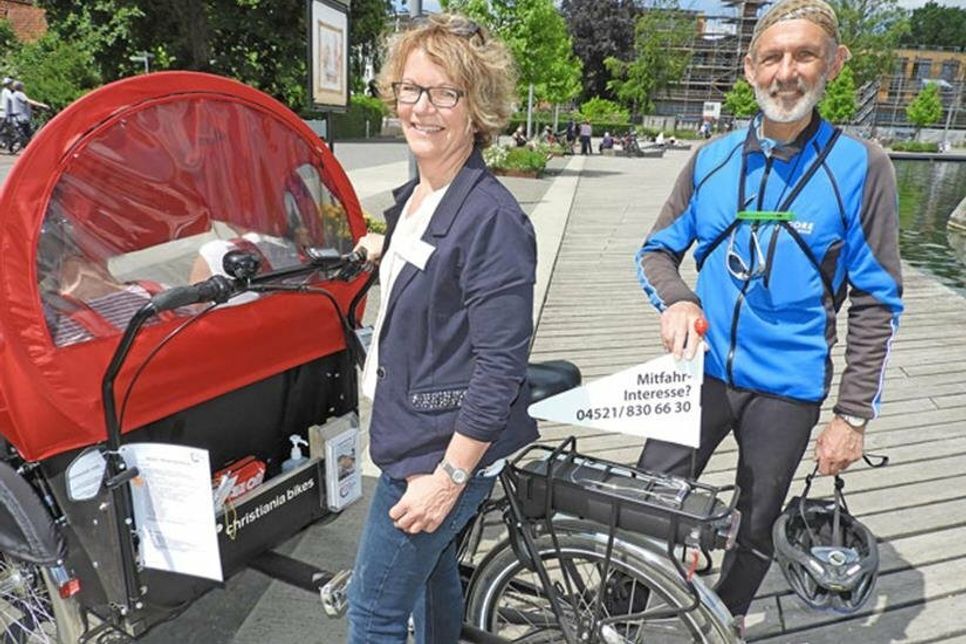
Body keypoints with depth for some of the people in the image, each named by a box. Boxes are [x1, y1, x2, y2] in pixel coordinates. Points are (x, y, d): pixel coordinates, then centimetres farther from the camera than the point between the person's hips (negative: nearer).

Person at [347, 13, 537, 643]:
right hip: (413, 431, 8)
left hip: (448, 448, -8)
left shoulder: (491, 218, -23)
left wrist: (450, 476, -22)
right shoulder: (413, 196, 5)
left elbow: (500, 366, -24)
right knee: (432, 567, 26)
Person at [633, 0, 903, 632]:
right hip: (704, 369, 2)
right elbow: (657, 250, 6)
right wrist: (675, 301, -16)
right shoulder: (712, 160, -1)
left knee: (757, 530, 17)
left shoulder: (861, 167, -9)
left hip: (787, 389, -1)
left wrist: (853, 416, -7)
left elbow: (877, 303, -6)